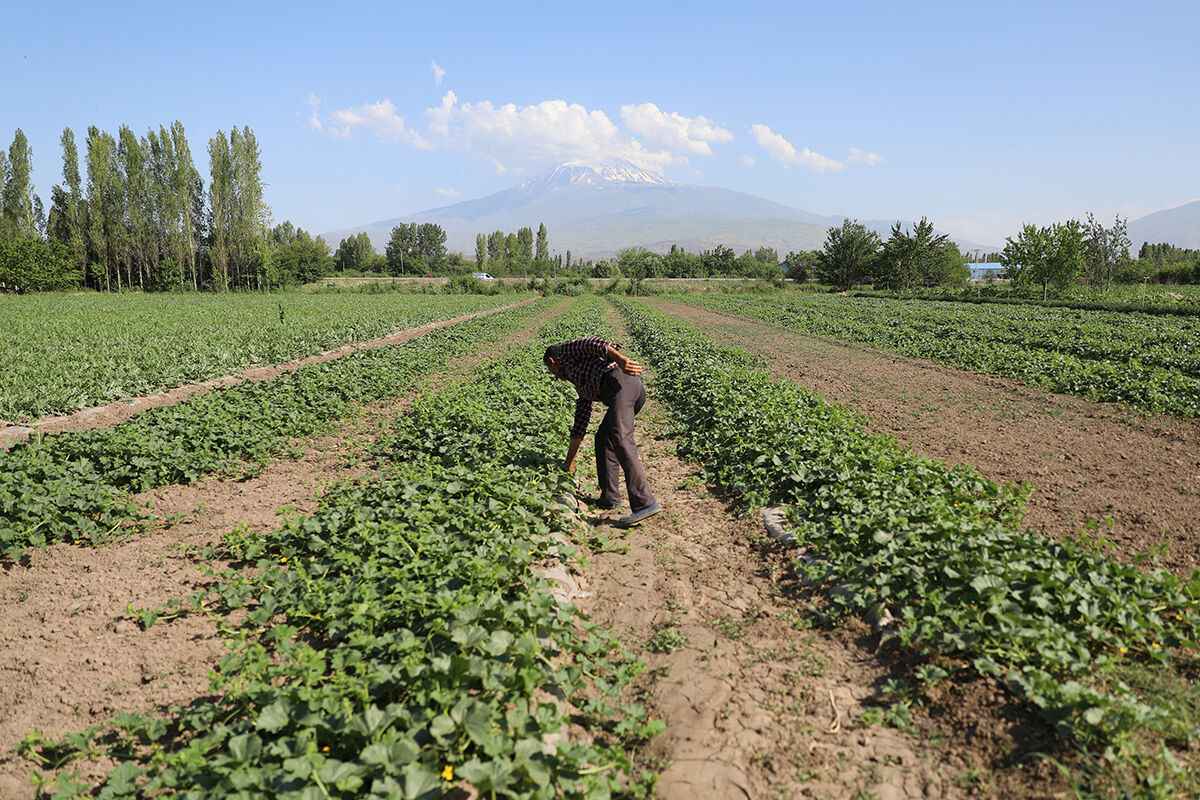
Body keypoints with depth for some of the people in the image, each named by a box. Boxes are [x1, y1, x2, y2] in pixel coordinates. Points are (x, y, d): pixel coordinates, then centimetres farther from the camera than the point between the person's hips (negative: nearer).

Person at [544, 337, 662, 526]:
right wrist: (569, 461, 46)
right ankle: (610, 498, 18)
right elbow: (580, 425, 41)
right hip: (638, 390, 9)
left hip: (621, 383, -9)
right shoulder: (581, 384, 39)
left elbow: (592, 343, 0)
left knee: (621, 441, -19)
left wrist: (621, 359, -17)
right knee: (603, 439, 20)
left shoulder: (566, 350, 21)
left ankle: (645, 503, -30)